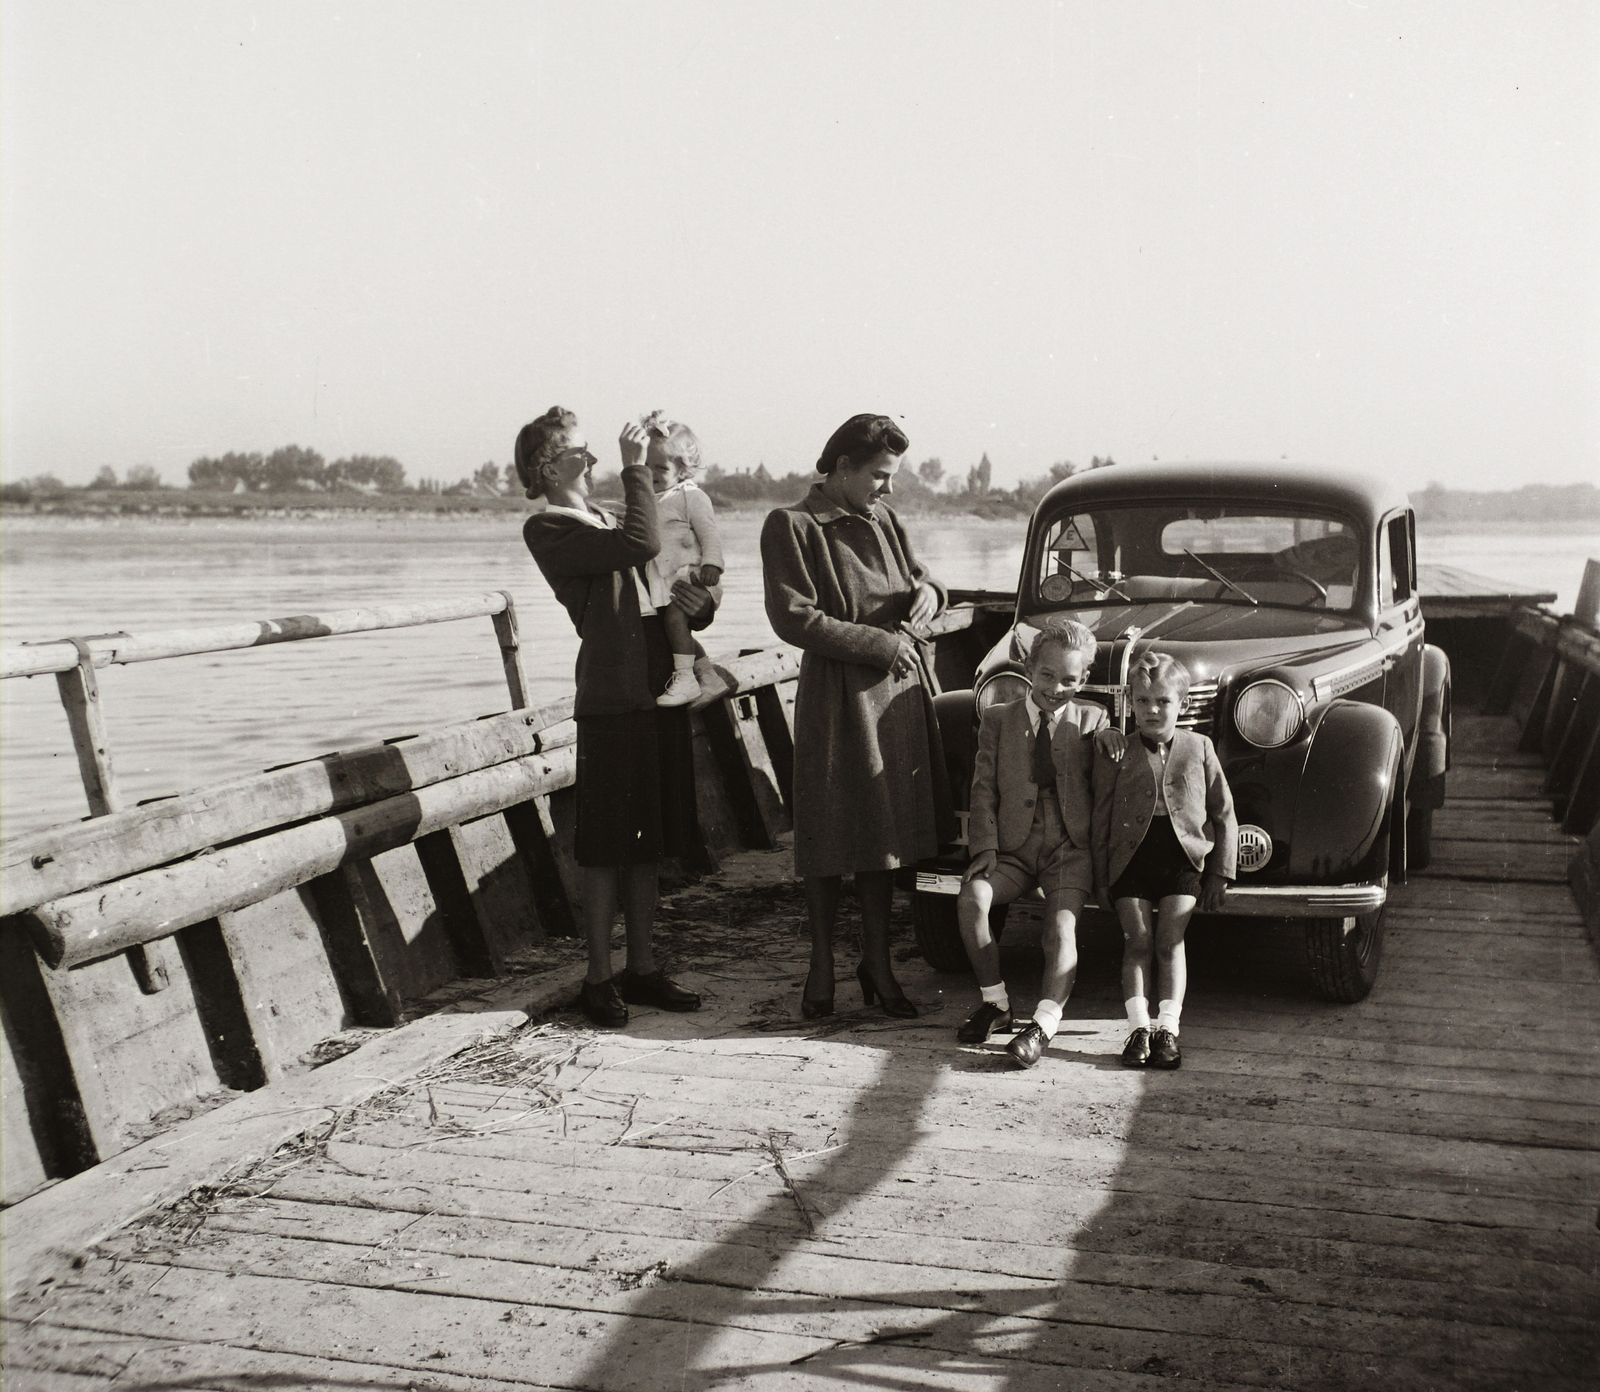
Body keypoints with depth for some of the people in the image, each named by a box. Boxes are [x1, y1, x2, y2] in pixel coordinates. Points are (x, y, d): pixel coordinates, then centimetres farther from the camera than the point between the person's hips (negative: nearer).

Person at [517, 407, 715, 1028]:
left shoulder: (607, 521, 21)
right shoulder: (546, 528, -6)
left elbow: (656, 598, 22)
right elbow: (642, 544, -22)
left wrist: (698, 605, 1)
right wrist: (635, 466, -15)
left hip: (659, 693, 8)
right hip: (611, 700, -8)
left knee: (646, 843, 12)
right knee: (606, 848, -2)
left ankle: (641, 967, 21)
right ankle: (599, 977, 9)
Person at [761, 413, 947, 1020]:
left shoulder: (882, 519, 12)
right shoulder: (791, 525, -7)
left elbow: (918, 576, 23)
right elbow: (793, 618, -15)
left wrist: (927, 591, -3)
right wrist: (881, 643, -14)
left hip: (898, 693, 6)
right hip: (837, 696, -6)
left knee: (883, 831, 10)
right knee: (830, 838, 1)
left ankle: (877, 965, 21)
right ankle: (822, 969, 17)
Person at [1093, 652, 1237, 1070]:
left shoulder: (1199, 748, 7)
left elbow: (1223, 815, 11)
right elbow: (1101, 818, 6)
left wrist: (1220, 874, 7)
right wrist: (1101, 877, 3)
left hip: (1183, 853, 0)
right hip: (1131, 854, 0)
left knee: (1170, 942, -5)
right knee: (1137, 941, -4)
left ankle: (1168, 1028, -2)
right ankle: (1139, 1027, -3)